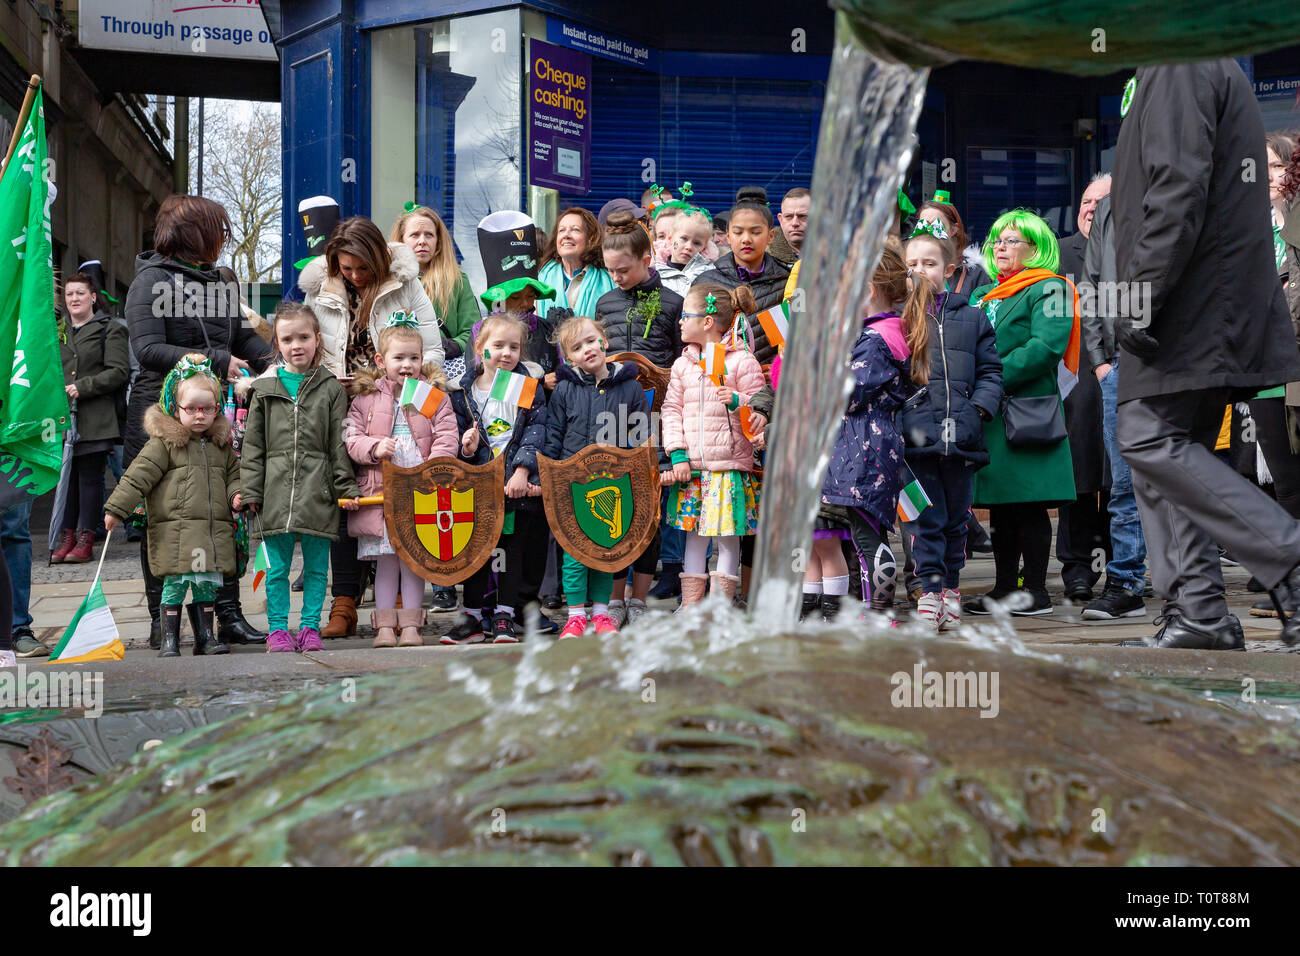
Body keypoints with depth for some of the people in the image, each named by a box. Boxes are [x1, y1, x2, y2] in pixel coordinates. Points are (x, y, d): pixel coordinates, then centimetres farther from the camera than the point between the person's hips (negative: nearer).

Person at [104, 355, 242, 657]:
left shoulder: (221, 445, 14)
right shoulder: (163, 442, -2)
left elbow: (233, 475, 23)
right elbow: (138, 476, -5)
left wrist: (236, 495, 1)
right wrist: (116, 509, -9)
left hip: (214, 532, 4)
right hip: (174, 532, -4)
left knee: (207, 586, 7)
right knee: (175, 585, -3)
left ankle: (205, 635, 18)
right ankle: (169, 639, 7)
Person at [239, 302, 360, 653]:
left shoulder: (331, 388, 5)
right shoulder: (264, 388, 7)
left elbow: (340, 445, 5)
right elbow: (253, 446, 8)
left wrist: (346, 488, -1)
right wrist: (251, 491, 3)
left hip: (318, 491, 0)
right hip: (276, 490, 1)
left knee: (316, 565, 6)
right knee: (277, 567, 4)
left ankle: (310, 626, 17)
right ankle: (278, 628, 15)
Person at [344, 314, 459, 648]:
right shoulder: (366, 398, 7)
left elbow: (447, 439, -2)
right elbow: (351, 438, 5)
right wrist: (374, 448, -15)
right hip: (379, 491, 1)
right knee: (385, 561, 5)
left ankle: (411, 625, 10)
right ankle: (385, 626, 11)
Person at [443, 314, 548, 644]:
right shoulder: (463, 391, 6)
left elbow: (535, 432, -4)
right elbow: (455, 434, 10)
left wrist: (522, 470, -15)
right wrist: (465, 447, -13)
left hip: (518, 484, -1)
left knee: (512, 547, 2)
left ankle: (505, 615, 10)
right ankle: (473, 615, 14)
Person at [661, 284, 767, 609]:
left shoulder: (742, 361, -4)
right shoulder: (683, 364, 11)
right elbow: (671, 410, 10)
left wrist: (737, 401, -23)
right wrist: (678, 455, 0)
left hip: (730, 466, -4)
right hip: (691, 467, 5)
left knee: (727, 539, 0)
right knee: (694, 538, 9)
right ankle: (690, 608, 16)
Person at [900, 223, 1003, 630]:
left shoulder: (971, 317, 13)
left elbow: (990, 371, 13)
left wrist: (978, 409, -3)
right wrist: (895, 413, -8)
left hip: (961, 438, 2)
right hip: (916, 436, -2)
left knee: (956, 517, 10)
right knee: (925, 518, -5)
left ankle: (951, 586, 23)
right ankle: (930, 590, -1)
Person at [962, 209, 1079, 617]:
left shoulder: (1048, 289, -1)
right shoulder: (982, 296, 22)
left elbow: (1046, 347, -15)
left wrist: (995, 378, -19)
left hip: (1027, 411, -7)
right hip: (988, 415, 7)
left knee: (1030, 504, -6)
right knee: (1000, 507, 10)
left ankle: (1037, 591, 0)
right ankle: (1004, 589, 16)